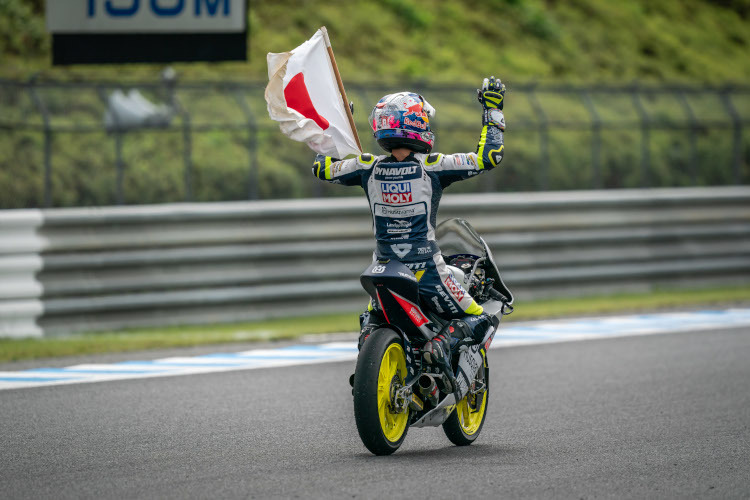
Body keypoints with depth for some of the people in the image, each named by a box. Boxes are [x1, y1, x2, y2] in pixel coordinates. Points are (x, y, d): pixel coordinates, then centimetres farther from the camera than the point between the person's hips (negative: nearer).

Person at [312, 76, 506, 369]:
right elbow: (488, 156, -8)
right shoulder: (432, 168, -12)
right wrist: (492, 109, 2)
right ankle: (444, 342, -22)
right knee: (478, 322, 9)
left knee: (372, 320, 32)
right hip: (427, 274, -4)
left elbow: (322, 167, 13)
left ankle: (368, 338, -3)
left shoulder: (368, 168, -3)